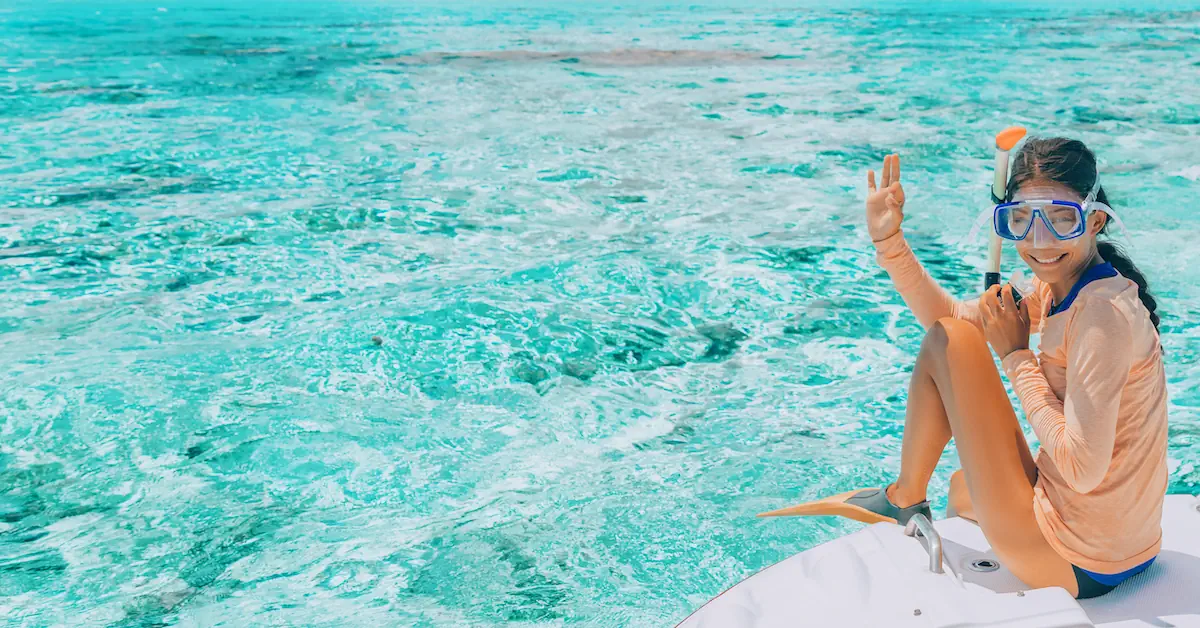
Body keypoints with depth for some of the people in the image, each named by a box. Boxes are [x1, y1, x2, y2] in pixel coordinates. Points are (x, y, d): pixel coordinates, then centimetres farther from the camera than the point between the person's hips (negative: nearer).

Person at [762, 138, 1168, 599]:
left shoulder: (1102, 311, -25)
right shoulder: (1057, 289, 3)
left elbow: (1082, 469, -27)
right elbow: (951, 316, 12)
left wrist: (1016, 356, -18)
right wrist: (889, 241, 1)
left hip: (1076, 566, -9)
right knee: (964, 491, 38)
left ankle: (904, 501, 13)